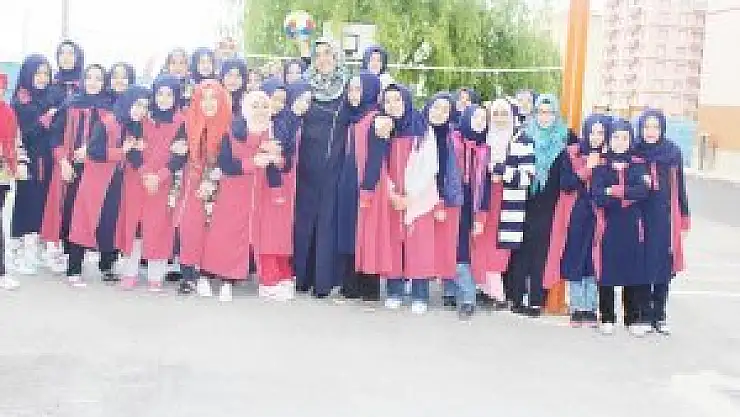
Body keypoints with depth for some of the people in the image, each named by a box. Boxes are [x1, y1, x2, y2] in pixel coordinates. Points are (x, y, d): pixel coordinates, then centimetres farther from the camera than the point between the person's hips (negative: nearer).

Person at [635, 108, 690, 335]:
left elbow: (679, 186, 7)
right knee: (641, 265, 0)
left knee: (664, 266, 5)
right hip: (640, 217, -1)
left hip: (666, 218, 1)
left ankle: (659, 316, 16)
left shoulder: (673, 152, 3)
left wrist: (683, 217, 7)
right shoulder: (633, 152, 0)